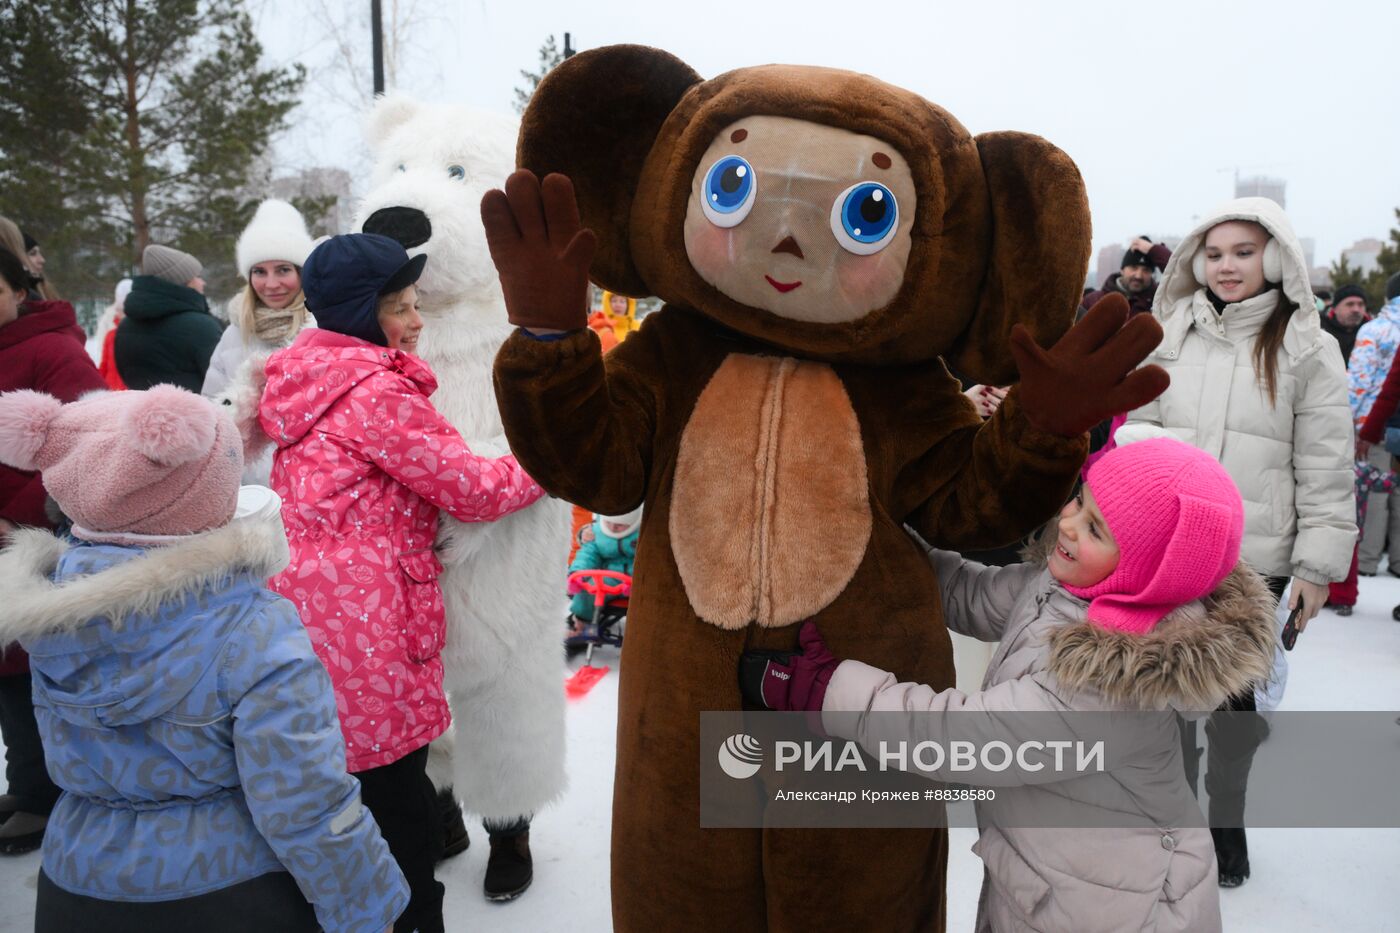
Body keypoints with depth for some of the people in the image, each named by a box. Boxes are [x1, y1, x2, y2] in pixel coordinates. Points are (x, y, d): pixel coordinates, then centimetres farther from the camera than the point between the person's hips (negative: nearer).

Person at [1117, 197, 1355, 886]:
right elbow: (1137, 426, 12)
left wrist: (1318, 563, -6)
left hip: (1257, 557, -2)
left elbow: (1325, 467, -4)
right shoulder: (1172, 336, 4)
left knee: (1239, 691, 11)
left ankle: (1226, 820, 32)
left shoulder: (1308, 351, -3)